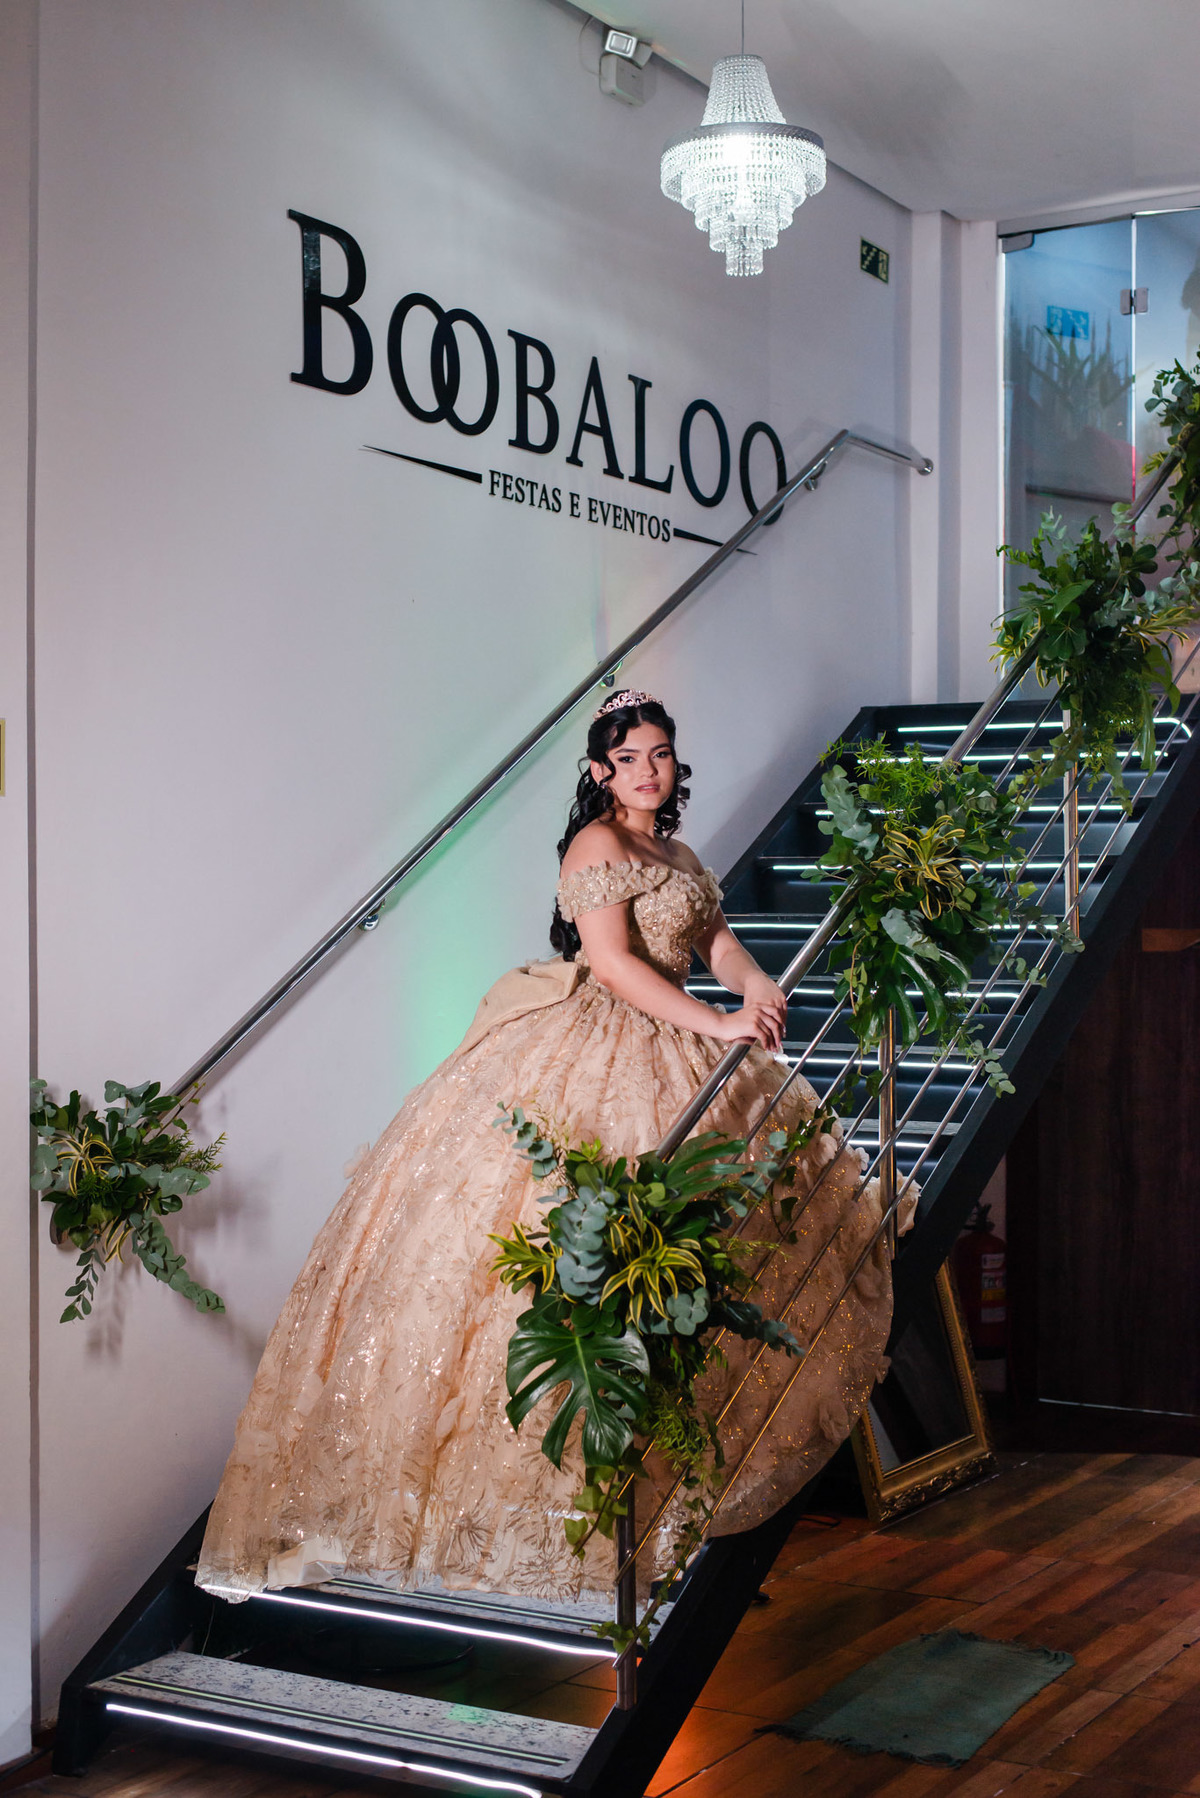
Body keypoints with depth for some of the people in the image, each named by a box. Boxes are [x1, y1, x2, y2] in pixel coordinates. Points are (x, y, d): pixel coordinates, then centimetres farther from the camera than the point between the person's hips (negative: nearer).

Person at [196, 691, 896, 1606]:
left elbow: (716, 938, 12)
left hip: (664, 1052, 10)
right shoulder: (598, 846, -10)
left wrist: (756, 986, -11)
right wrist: (713, 1023, -23)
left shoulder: (678, 855, 18)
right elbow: (611, 961, -19)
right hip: (589, 1058, -10)